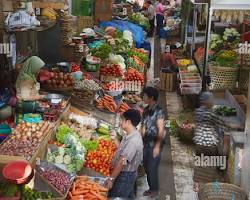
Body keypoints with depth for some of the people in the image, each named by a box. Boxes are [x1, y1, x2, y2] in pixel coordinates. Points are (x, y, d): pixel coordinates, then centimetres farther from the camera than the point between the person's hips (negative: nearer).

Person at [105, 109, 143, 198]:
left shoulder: (134, 140, -28)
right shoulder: (128, 135, 4)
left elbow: (122, 161, -27)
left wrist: (111, 179, -23)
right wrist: (115, 139, 9)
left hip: (125, 176, -9)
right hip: (127, 174, 9)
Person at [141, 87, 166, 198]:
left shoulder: (159, 111, -16)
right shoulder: (146, 110, 6)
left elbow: (161, 130, -19)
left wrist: (157, 146, -22)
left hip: (155, 143, -7)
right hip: (146, 142, 7)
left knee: (152, 167, -1)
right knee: (146, 166, 13)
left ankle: (155, 190, 16)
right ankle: (151, 188, 29)